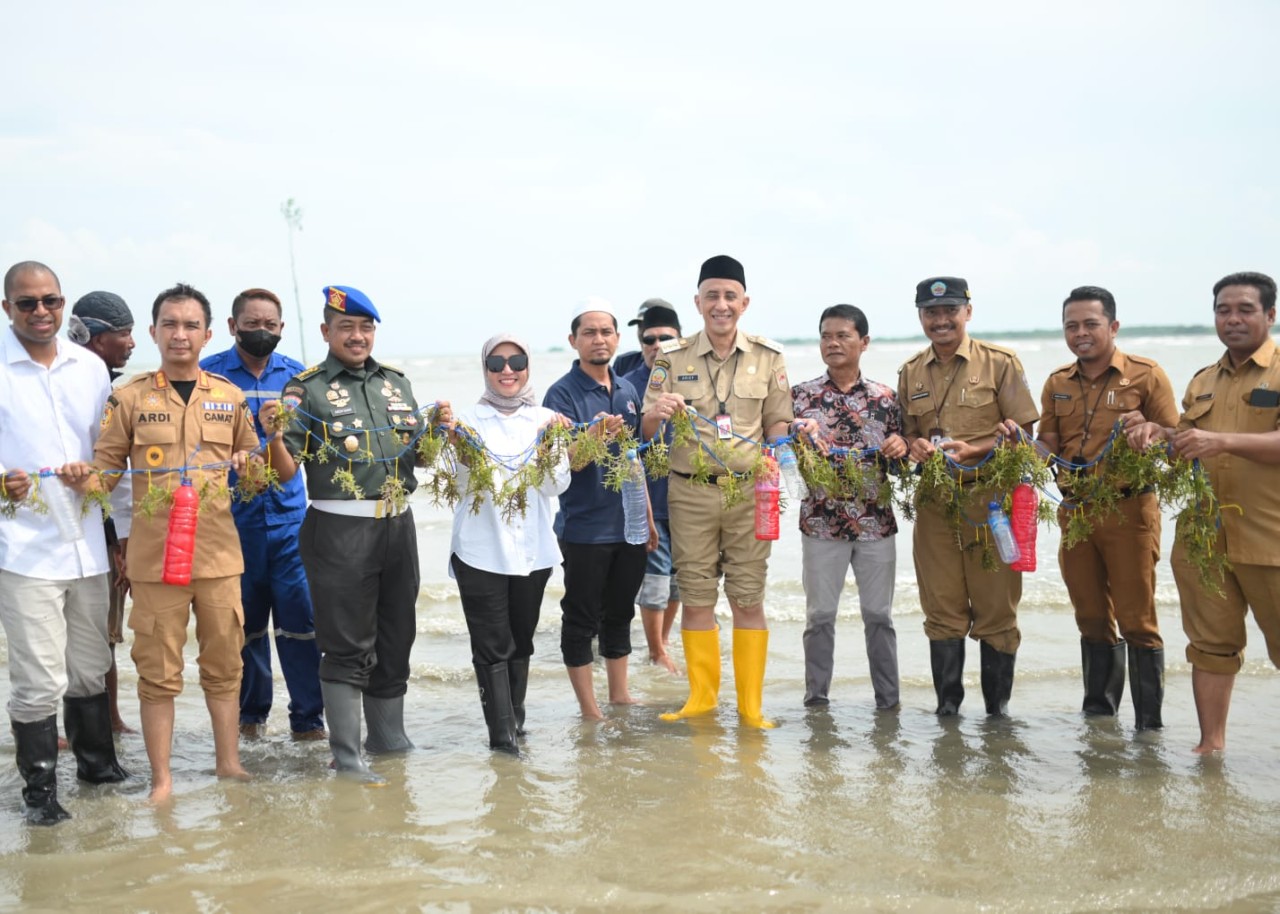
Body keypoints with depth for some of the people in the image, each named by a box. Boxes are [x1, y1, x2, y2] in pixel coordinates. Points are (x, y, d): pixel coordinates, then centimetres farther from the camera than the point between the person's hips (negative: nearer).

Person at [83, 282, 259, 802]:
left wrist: (248, 466, -7)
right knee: (158, 672, 2)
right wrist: (82, 479, -19)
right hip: (154, 556, -2)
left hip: (218, 553, 2)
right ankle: (162, 778, 14)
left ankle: (228, 761, 26)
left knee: (223, 663, 11)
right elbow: (105, 471, 2)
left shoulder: (230, 397, 8)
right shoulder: (129, 397, 1)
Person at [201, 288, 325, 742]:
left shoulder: (296, 375, 9)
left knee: (301, 619, -4)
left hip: (289, 517, 1)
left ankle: (308, 719, 7)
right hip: (231, 520, -1)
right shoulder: (209, 374, 1)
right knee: (243, 622, 8)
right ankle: (251, 713, 25)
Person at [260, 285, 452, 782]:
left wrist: (439, 426, 1)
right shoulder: (307, 388, -3)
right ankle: (347, 756, 6)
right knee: (346, 646, -2)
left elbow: (417, 452, 20)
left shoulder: (396, 381, 14)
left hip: (398, 524, 6)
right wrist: (274, 436, -27)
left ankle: (389, 737, 29)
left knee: (397, 635, 14)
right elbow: (287, 470, -8)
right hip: (340, 531, -6)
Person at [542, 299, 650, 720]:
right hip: (585, 527, -6)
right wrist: (596, 435, -37)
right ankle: (589, 710, 11)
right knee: (581, 619, 2)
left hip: (629, 525, 6)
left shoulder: (628, 391, 9)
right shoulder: (563, 394, -9)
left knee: (619, 614, 16)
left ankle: (620, 696, 27)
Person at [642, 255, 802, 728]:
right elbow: (648, 432, 3)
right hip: (690, 493, 0)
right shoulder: (672, 358, 3)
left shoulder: (768, 357, 5)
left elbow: (778, 426, 9)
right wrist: (657, 414, -20)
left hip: (749, 491, 0)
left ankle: (751, 703, 14)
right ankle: (701, 695, 21)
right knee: (695, 597, 6)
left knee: (749, 598, 3)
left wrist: (795, 431, -14)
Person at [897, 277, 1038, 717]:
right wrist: (915, 446, -5)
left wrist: (972, 450, -18)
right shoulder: (910, 372, 12)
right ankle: (947, 704, 15)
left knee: (995, 606, 1)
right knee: (942, 609, 6)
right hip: (934, 502, 4)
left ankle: (998, 707, 13)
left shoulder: (1000, 363, -1)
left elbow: (1021, 431, -3)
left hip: (991, 500, -3)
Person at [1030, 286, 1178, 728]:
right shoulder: (1056, 384, 11)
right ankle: (1098, 709, 25)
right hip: (1074, 510, 5)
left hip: (1129, 510, -4)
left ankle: (1149, 724, 7)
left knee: (1136, 620, -2)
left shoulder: (1146, 375, -3)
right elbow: (1049, 448, 12)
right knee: (1092, 618, 13)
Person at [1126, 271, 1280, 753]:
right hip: (1204, 535, 5)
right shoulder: (1202, 382, 16)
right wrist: (1158, 433, 0)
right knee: (1211, 643, 10)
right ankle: (1211, 744, 17)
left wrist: (1223, 440, -28)